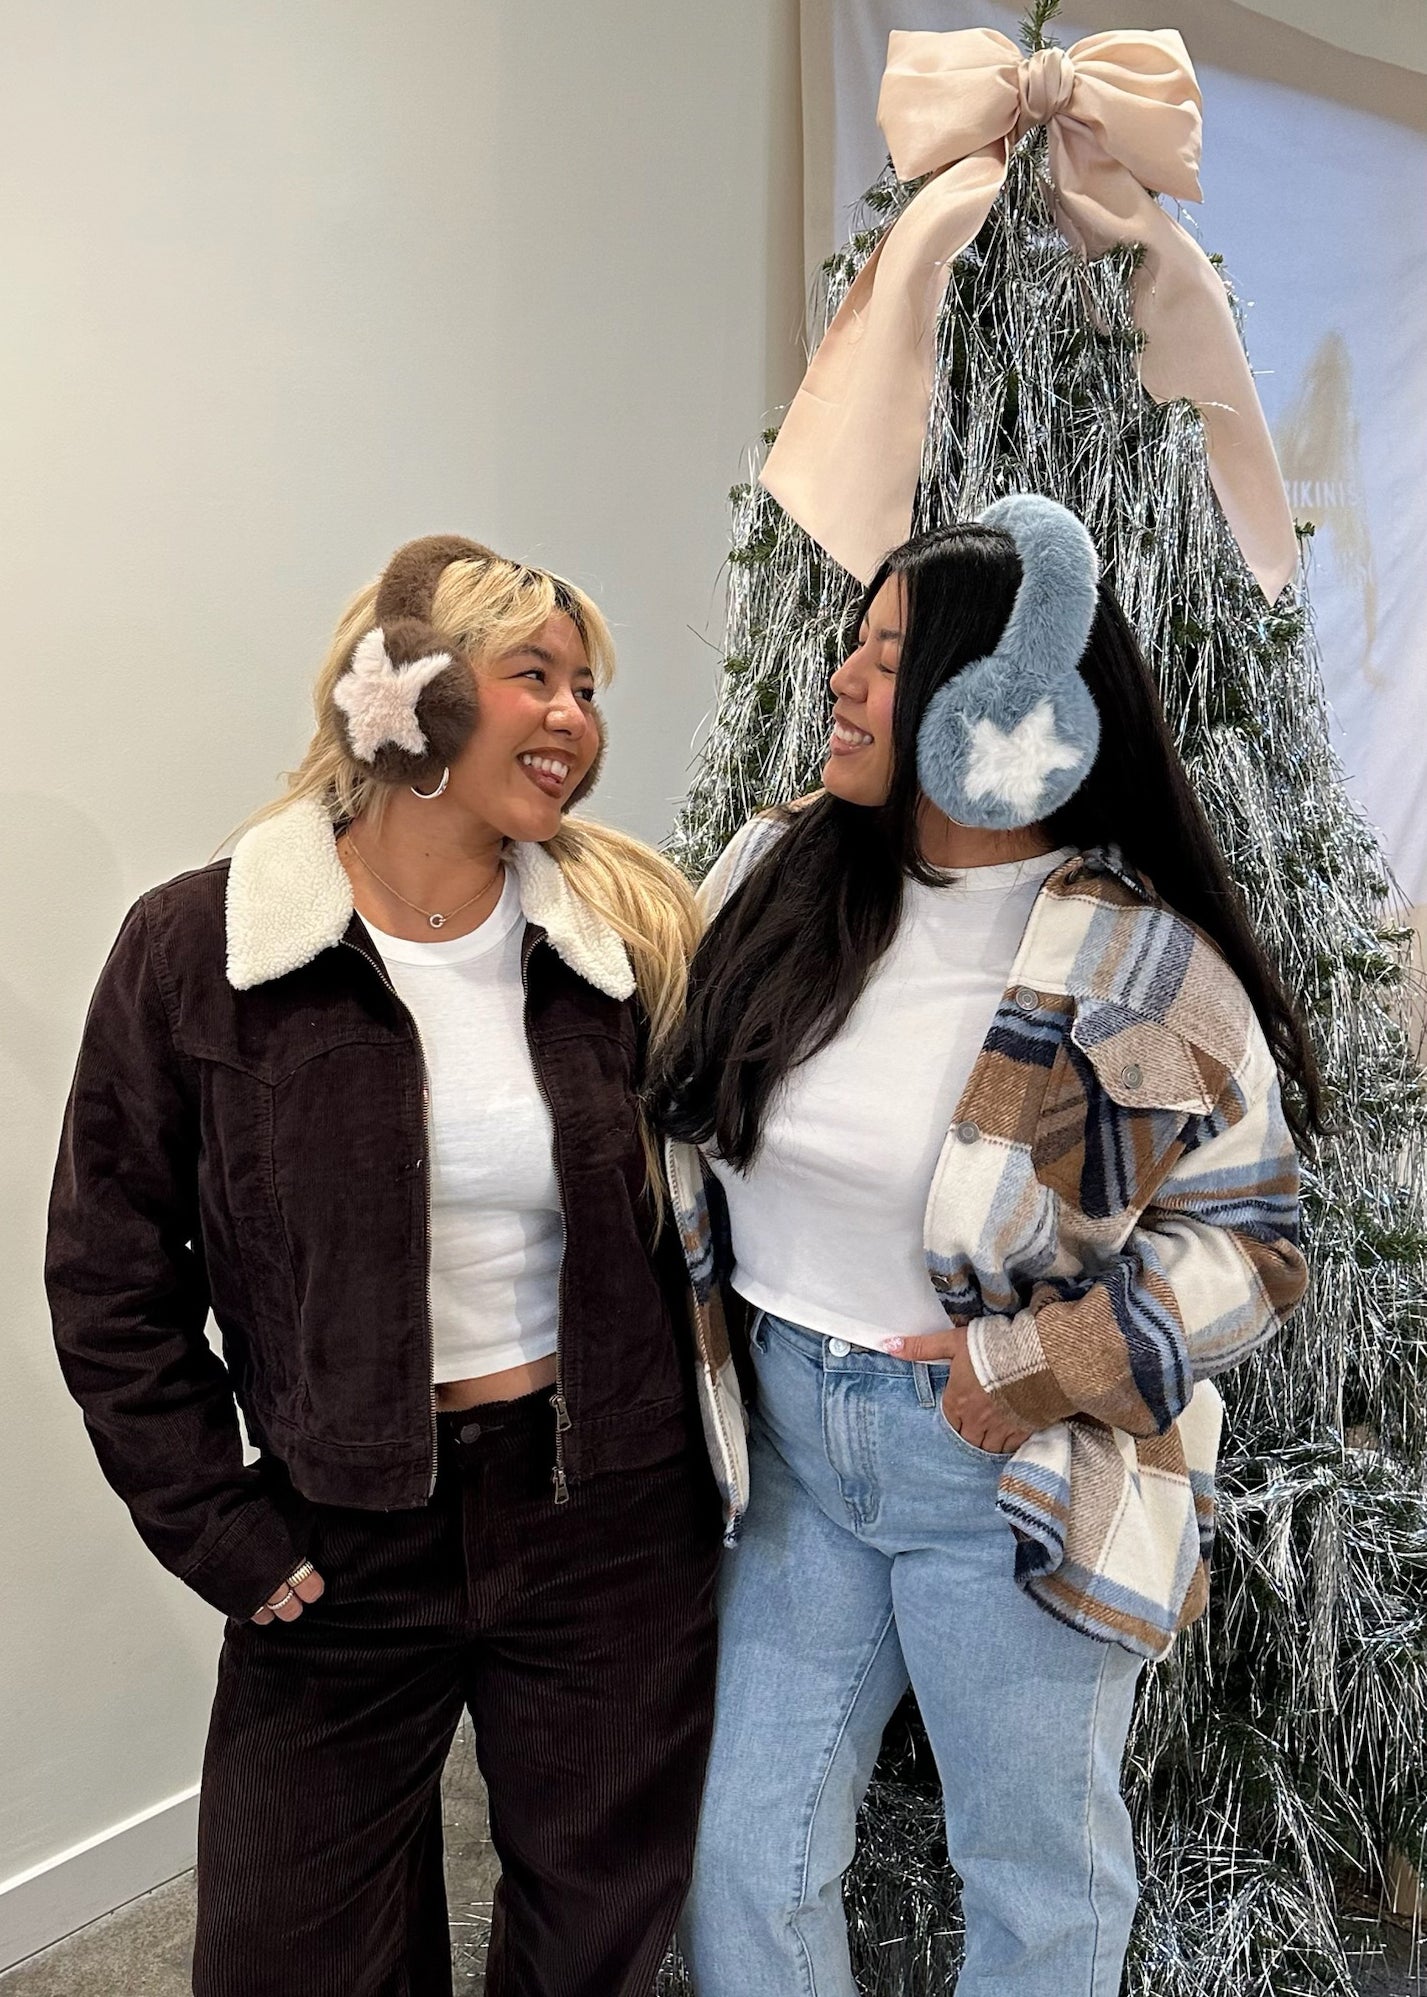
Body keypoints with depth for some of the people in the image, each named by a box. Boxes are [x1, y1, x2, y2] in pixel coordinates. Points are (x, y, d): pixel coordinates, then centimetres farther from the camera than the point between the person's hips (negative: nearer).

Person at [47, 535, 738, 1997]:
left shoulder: (635, 936, -4)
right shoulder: (194, 949, -9)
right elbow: (111, 1281, -3)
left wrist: (694, 1455, 1)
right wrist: (217, 1527, -5)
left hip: (609, 1528, 2)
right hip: (338, 1547, -1)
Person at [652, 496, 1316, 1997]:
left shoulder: (1145, 968, -16)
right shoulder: (769, 877, -3)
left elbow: (1247, 1241, -8)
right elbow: (677, 1119, 10)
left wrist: (1036, 1366, -19)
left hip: (1015, 1476, -3)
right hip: (793, 1438, 4)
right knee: (744, 1863, 18)